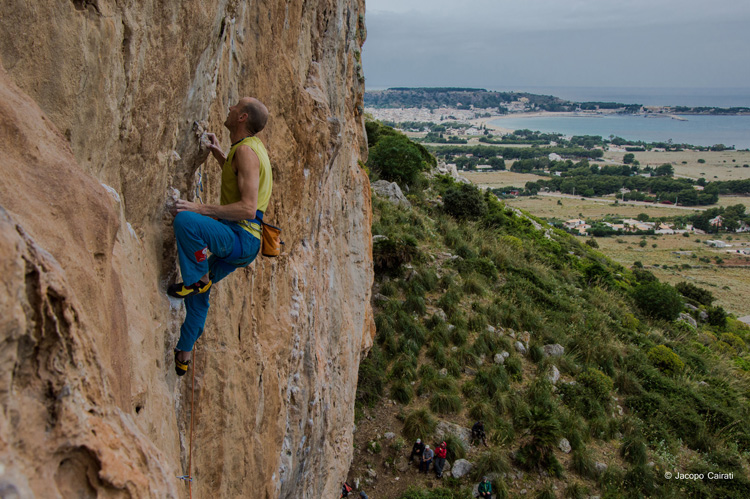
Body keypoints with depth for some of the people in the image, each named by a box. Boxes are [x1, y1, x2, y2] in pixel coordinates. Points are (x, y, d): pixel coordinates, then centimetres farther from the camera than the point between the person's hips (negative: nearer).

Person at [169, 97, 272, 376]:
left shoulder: (246, 150, -15)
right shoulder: (251, 147, 17)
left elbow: (248, 208, -25)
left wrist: (201, 209, -25)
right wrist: (217, 152, 30)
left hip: (241, 235, -11)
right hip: (238, 241, 11)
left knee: (185, 220, -33)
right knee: (198, 290, 21)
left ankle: (198, 279, -12)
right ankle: (183, 355, 33)